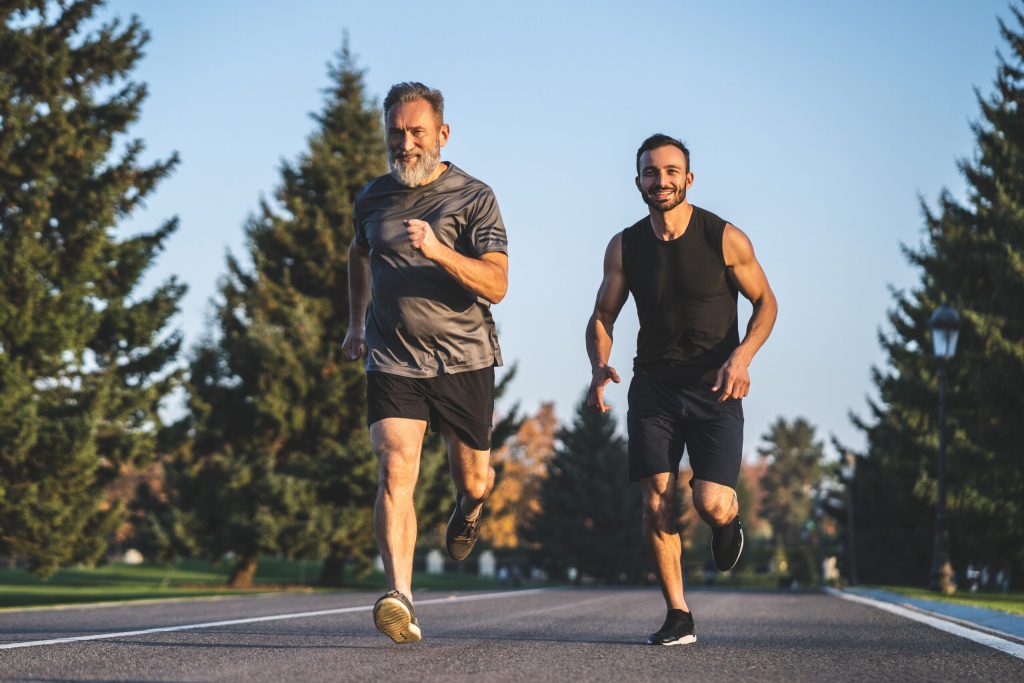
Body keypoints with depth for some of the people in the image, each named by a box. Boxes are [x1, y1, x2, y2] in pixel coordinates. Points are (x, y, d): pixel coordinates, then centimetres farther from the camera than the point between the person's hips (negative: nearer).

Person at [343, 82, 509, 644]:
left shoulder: (473, 198, -5)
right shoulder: (373, 198, 8)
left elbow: (496, 285, -15)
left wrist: (439, 251, -29)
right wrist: (356, 322, 28)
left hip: (464, 360, -1)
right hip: (392, 361, 1)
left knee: (472, 479, 11)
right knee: (395, 472, -19)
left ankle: (469, 505, 51)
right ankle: (400, 600, -28)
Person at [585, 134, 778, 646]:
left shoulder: (726, 239, -7)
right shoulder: (624, 248, 1)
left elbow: (765, 302, 2)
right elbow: (602, 317, 9)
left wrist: (742, 355, -16)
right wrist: (599, 367, -12)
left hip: (715, 389, -2)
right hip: (653, 387, 2)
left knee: (710, 504, -15)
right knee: (656, 505, -9)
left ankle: (727, 519, 23)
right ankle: (677, 616, 4)